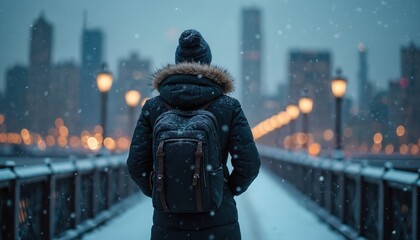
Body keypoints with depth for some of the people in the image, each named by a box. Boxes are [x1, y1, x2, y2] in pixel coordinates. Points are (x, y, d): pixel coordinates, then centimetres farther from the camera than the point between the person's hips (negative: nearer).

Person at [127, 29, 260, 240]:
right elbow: (249, 164, -5)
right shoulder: (228, 107, -2)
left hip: (167, 223, 1)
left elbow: (136, 164, -1)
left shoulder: (152, 107, 1)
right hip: (218, 223, -1)